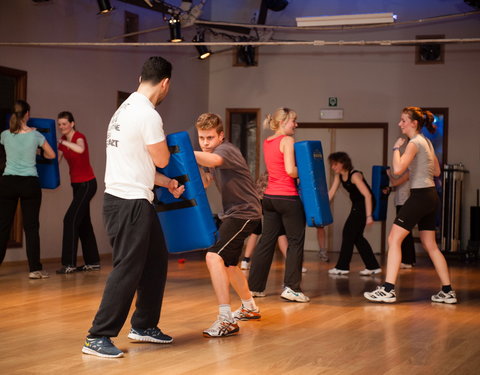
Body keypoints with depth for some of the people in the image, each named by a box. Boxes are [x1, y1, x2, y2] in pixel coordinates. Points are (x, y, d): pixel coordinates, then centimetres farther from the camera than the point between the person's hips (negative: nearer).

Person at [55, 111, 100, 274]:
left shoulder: (79, 137, -15)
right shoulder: (62, 141, 7)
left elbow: (80, 149, -40)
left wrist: (64, 141, -40)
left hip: (87, 184, -9)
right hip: (76, 184, 9)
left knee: (71, 219, -13)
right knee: (83, 222, 12)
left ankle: (69, 263, -12)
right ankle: (93, 262, 19)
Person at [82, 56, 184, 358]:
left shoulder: (126, 110, 14)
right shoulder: (148, 115, -17)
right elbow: (162, 160, -7)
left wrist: (167, 183, 21)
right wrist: (164, 143, 11)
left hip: (134, 200, 10)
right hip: (130, 203, -10)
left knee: (156, 260, 17)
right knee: (128, 269, -6)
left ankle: (144, 326, 27)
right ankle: (98, 338, -2)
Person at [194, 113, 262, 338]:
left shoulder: (226, 150, -20)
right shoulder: (211, 153, 10)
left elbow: (212, 160, -44)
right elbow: (204, 181, 3)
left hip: (245, 213, -11)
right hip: (231, 213, 11)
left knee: (214, 257, -25)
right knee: (227, 264, 24)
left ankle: (226, 320, -28)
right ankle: (249, 308, 45)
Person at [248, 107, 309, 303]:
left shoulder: (267, 142, 13)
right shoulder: (287, 140, -10)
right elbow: (290, 170, -20)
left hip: (270, 196, 8)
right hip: (287, 197, -8)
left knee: (266, 241, 11)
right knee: (295, 241, 2)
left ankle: (254, 286, 13)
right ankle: (291, 287, -1)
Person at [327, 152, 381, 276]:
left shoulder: (354, 175, -22)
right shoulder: (338, 176, 3)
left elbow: (368, 195, -26)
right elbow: (331, 193, 4)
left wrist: (369, 216, -29)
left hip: (365, 204, -9)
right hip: (356, 205, 9)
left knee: (348, 232, -6)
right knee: (356, 236, 8)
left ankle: (342, 267, 3)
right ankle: (373, 266, 12)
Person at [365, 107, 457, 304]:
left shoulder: (414, 143, -12)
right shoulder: (427, 142, 16)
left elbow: (398, 168, -23)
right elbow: (436, 171, 22)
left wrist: (396, 148, -9)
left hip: (420, 196, -10)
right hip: (430, 196, 10)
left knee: (394, 239, -8)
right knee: (430, 245, 14)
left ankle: (388, 289, -12)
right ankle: (447, 292, 16)